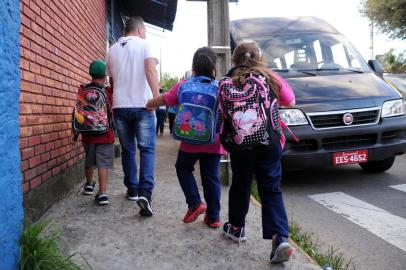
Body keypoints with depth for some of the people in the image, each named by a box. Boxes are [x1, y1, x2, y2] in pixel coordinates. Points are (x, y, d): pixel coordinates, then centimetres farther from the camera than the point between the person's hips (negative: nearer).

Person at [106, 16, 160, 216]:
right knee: (147, 149, -2)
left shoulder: (112, 50, 16)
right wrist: (157, 96, -23)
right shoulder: (144, 45, 1)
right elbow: (151, 70, -16)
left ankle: (132, 189, 22)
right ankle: (145, 192, -16)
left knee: (127, 150, 14)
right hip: (142, 105, -4)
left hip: (119, 106, 4)